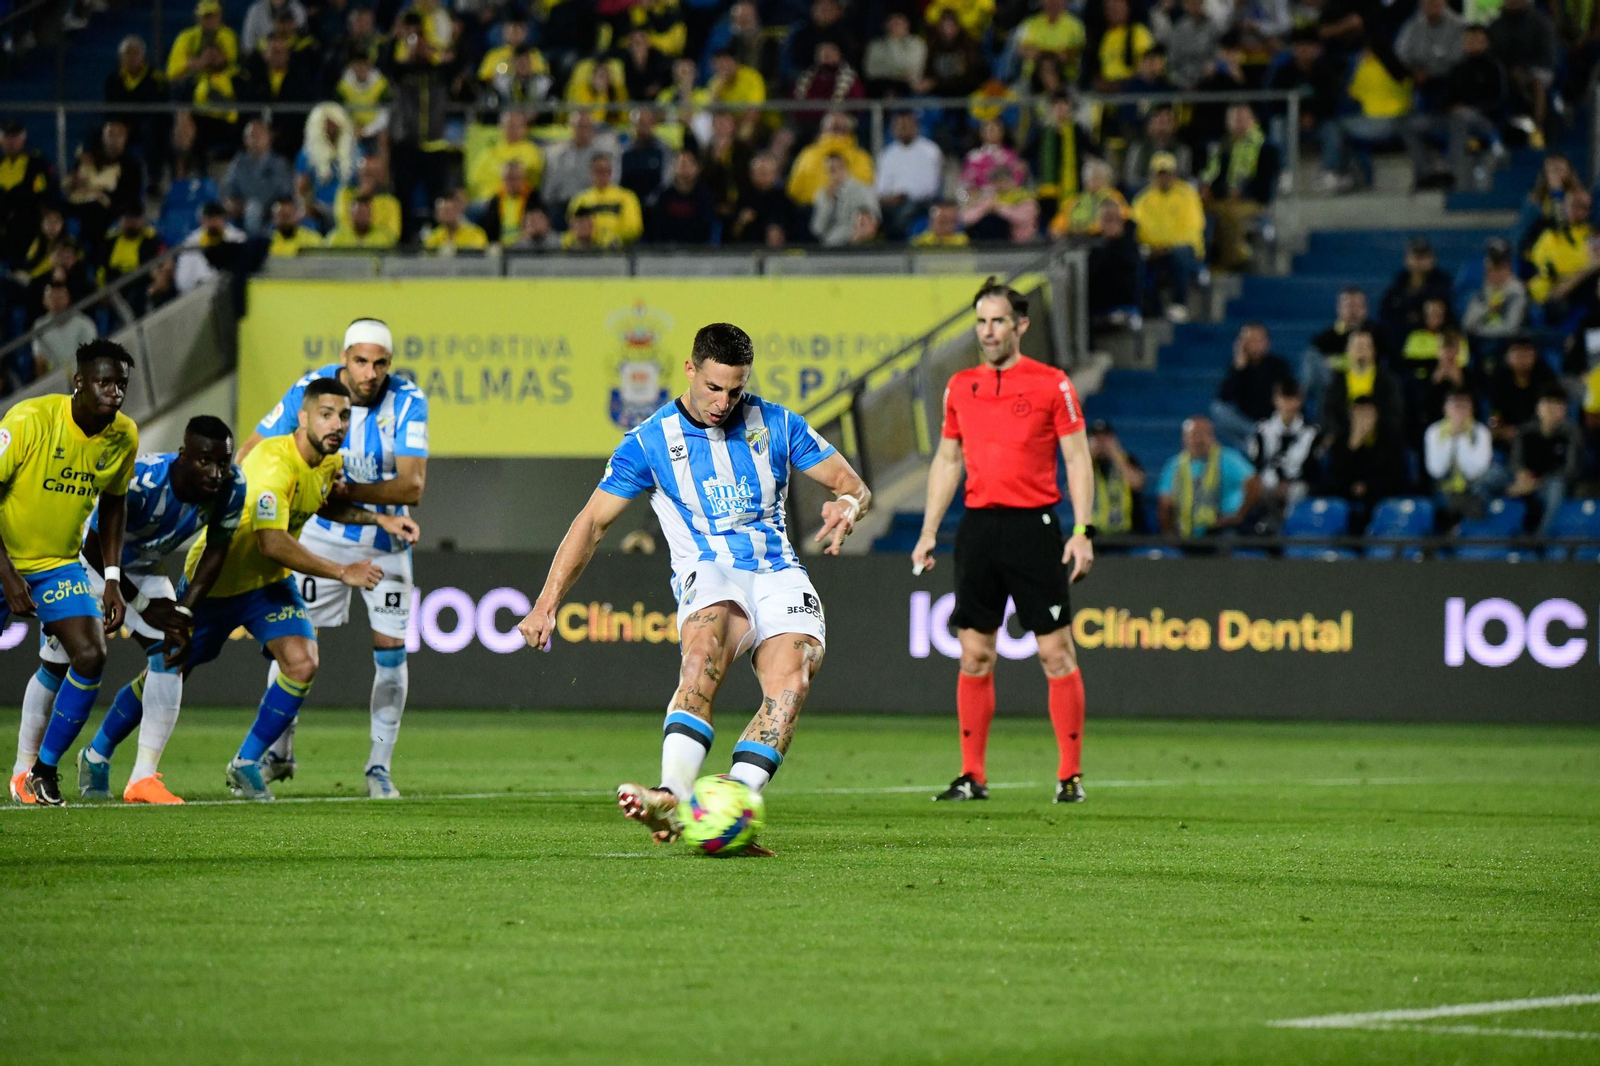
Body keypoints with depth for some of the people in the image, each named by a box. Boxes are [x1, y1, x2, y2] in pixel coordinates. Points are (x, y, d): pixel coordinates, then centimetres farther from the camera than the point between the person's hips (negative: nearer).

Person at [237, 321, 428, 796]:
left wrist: (348, 492, -40)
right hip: (323, 535, 1)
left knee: (391, 649, -4)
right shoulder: (310, 390, -17)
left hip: (384, 541, -1)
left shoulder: (407, 403, -21)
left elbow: (412, 487, -30)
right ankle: (278, 751, 15)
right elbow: (252, 452, -7)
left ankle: (380, 766, 6)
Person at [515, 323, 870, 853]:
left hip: (780, 577, 2)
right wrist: (547, 604, -3)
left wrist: (848, 505, -15)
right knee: (704, 651, -36)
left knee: (791, 681, -28)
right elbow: (593, 521, 6)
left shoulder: (775, 425, 8)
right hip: (708, 576, -2)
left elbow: (852, 485, 12)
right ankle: (672, 800, -50)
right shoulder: (650, 441, 3)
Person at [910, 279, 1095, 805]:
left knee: (1056, 653, -4)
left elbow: (1078, 460, -1)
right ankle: (972, 776, 9)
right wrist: (928, 531, 13)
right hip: (978, 524, 4)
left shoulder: (1052, 385, -1)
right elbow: (947, 460, 19)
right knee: (974, 656, 3)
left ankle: (1070, 775, 1)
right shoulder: (960, 387, 11)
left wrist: (1082, 532, -9)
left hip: (1034, 525, -4)